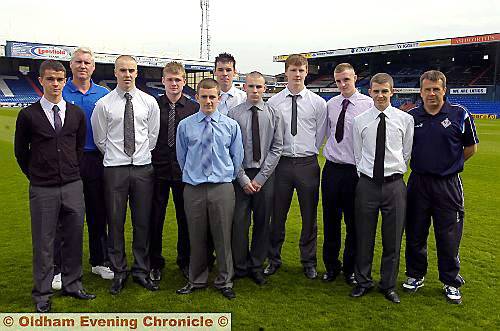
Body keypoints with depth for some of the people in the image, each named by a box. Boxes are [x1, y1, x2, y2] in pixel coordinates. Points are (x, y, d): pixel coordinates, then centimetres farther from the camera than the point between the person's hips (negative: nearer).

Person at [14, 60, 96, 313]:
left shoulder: (77, 114, 4)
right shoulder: (28, 115, -3)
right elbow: (21, 151, 6)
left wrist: (72, 171, 12)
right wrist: (36, 176, 9)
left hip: (73, 187, 3)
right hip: (42, 190, -2)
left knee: (74, 237, 10)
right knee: (43, 242, 6)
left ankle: (72, 285, 27)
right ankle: (42, 294, 21)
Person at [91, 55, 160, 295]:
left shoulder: (149, 102, 6)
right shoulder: (103, 104, 0)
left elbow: (153, 135, 10)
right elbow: (100, 139, 7)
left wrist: (142, 154, 9)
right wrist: (115, 155, 10)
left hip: (143, 168, 1)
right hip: (114, 169, -1)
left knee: (142, 222, 7)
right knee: (116, 222, 5)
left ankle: (141, 271, 20)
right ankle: (119, 272, 20)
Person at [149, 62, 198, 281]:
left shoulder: (194, 108, 2)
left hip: (184, 170, 1)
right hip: (158, 170, 0)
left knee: (185, 217, 10)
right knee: (155, 217, 7)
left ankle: (185, 261, 28)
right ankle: (155, 263, 24)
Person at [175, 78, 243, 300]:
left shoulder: (231, 125, 4)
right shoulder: (185, 126, 3)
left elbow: (237, 157, 11)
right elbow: (181, 157, 13)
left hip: (222, 188, 0)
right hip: (193, 189, 0)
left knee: (223, 237, 6)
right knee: (196, 238, 9)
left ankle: (224, 282, 23)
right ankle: (196, 280, 28)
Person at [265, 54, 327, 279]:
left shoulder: (317, 102, 3)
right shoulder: (273, 102, 2)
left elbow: (320, 135, 7)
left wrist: (309, 154, 4)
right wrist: (276, 156, 2)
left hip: (308, 164, 0)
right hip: (281, 163, 0)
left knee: (309, 216, 10)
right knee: (278, 214, 9)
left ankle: (308, 262, 26)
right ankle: (274, 259, 26)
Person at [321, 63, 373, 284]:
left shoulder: (368, 104, -7)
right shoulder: (330, 104, 7)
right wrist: (330, 153, 10)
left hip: (355, 170, -4)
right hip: (331, 169, 4)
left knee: (354, 222, 9)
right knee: (330, 220, 12)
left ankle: (351, 268, 28)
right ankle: (331, 266, 30)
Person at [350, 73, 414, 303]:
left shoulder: (405, 119, 1)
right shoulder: (360, 121, 3)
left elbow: (406, 153, 8)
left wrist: (395, 171, 7)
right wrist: (366, 172, 4)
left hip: (394, 184, 0)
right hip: (367, 184, 0)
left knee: (393, 239, 9)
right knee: (364, 236, 9)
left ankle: (389, 285, 27)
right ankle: (363, 281, 28)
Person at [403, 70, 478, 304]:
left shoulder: (459, 115, -3)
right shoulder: (411, 116, 2)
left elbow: (471, 147, 8)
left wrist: (450, 164, 8)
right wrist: (424, 162, 8)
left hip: (448, 185, -2)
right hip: (418, 182, 2)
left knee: (449, 236, 6)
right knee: (415, 234, 11)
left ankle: (451, 282, 24)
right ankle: (415, 275, 29)